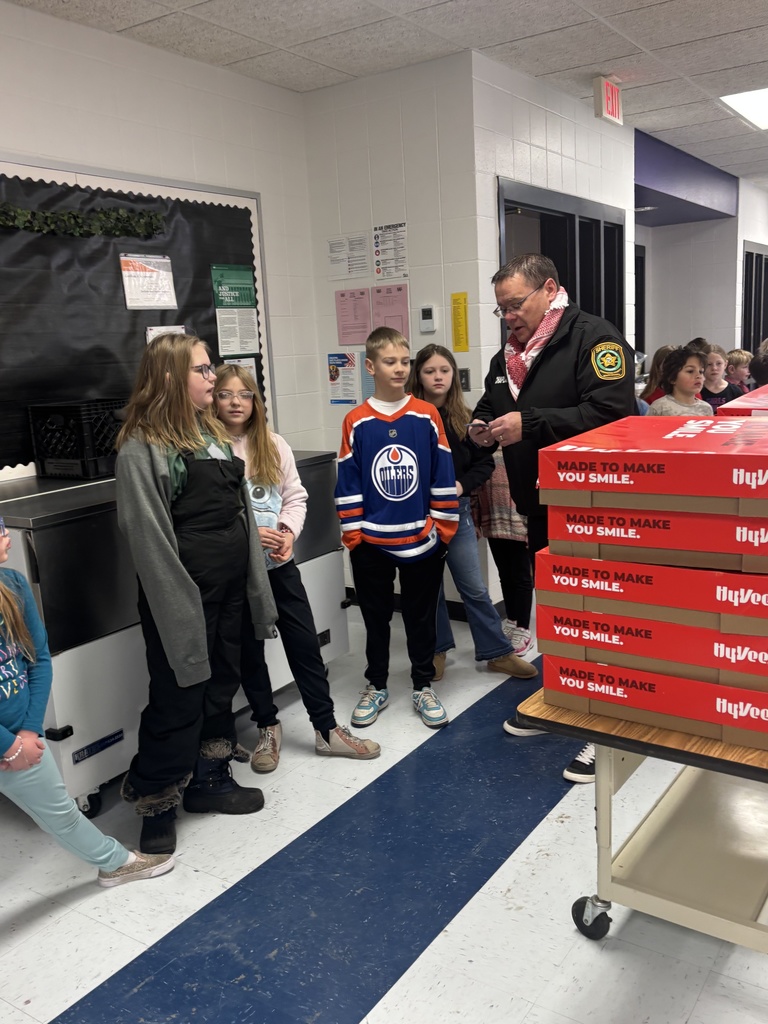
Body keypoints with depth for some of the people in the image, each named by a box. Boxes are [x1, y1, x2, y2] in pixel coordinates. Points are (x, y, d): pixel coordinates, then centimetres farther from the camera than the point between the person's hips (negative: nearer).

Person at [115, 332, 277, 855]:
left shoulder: (214, 432, 11)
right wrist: (177, 605, -18)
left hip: (229, 587, 8)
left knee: (222, 684, 18)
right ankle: (157, 803, 22)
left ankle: (209, 778, 37)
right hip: (183, 592, -8)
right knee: (179, 698, 3)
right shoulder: (142, 447, -14)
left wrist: (255, 580, 12)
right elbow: (149, 536, -17)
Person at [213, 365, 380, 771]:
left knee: (305, 643, 6)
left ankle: (327, 729, 18)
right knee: (249, 650, 11)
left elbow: (295, 495, 6)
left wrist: (288, 531, -11)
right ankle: (267, 727, 30)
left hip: (280, 561, 3)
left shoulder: (274, 445, 4)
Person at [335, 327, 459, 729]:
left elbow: (443, 477, 1)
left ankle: (423, 687, 28)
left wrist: (444, 528, -1)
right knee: (376, 618, 14)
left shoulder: (427, 416, -2)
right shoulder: (356, 423, -3)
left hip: (422, 540, 0)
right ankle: (376, 686, 31)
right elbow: (348, 484, 0)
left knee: (421, 617, 12)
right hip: (372, 543, 0)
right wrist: (352, 533, -3)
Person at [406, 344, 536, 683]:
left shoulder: (463, 419, 1)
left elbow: (485, 462, 5)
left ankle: (498, 652, 19)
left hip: (456, 510, 2)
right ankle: (436, 650, 29)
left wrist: (462, 484, -10)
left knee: (474, 588, 9)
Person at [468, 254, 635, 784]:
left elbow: (609, 413, -23)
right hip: (541, 507, 8)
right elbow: (491, 406, 25)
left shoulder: (594, 338, -11)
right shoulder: (508, 355, 14)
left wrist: (530, 424, -26)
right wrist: (484, 428, 1)